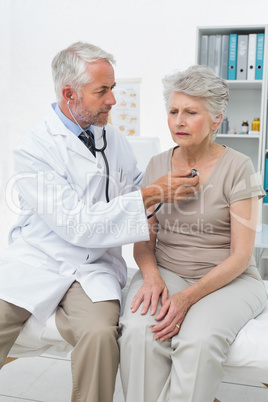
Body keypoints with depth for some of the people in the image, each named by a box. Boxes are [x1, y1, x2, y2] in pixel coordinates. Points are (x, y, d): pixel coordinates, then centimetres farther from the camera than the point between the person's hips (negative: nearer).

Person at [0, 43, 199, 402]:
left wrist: (174, 187, 0)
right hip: (36, 262, -2)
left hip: (94, 268, 2)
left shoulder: (115, 141, 10)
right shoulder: (34, 148, -9)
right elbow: (78, 226, -15)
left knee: (100, 332, -27)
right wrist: (152, 195, -17)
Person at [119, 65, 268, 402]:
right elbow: (144, 239, 8)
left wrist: (188, 297, -20)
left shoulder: (236, 168, -6)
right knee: (138, 333, -27)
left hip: (226, 279, -2)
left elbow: (240, 255, -8)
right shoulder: (157, 165, 7)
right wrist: (152, 276, -14)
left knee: (200, 340, -32)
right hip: (165, 272, 3)